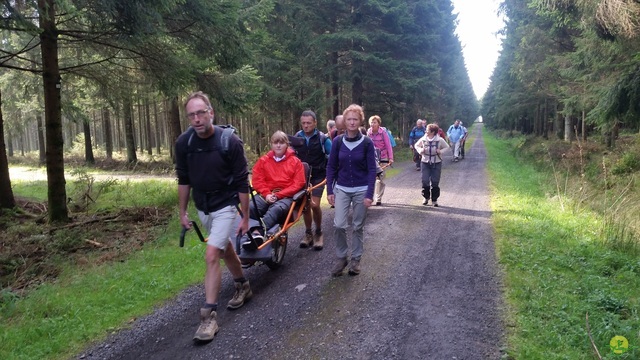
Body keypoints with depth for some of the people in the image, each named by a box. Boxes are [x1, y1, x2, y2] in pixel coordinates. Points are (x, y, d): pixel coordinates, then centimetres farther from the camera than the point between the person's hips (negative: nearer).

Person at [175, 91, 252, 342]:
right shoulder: (183, 142, -9)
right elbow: (183, 179, 4)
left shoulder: (230, 142, -21)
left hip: (225, 206, -5)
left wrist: (245, 218, -10)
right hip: (203, 208, 5)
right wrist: (182, 212, 7)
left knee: (212, 255, -15)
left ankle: (209, 315, -5)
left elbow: (242, 183, -14)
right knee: (225, 249, 21)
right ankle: (243, 287, 44)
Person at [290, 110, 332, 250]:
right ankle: (308, 233, 22)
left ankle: (318, 233, 8)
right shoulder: (296, 138, 1)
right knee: (305, 206, 5)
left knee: (315, 205, -13)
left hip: (318, 176, -3)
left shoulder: (322, 138, -7)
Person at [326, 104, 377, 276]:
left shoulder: (367, 142, -7)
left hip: (361, 190, -1)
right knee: (339, 225, -9)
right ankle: (341, 258, 11)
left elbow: (371, 170, -7)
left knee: (358, 227, 7)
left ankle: (356, 259, 24)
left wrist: (369, 194, -12)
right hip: (341, 189, 1)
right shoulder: (338, 141, -2)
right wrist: (329, 190, -1)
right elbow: (331, 167, 3)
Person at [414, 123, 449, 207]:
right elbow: (416, 145, 12)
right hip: (425, 162, 2)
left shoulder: (440, 140, -11)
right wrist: (420, 150, -8)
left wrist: (441, 151, -15)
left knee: (435, 182, 1)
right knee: (425, 181, 0)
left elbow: (447, 147, 4)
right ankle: (426, 197, 20)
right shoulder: (423, 139, -6)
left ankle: (434, 199, 14)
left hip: (436, 163, -1)